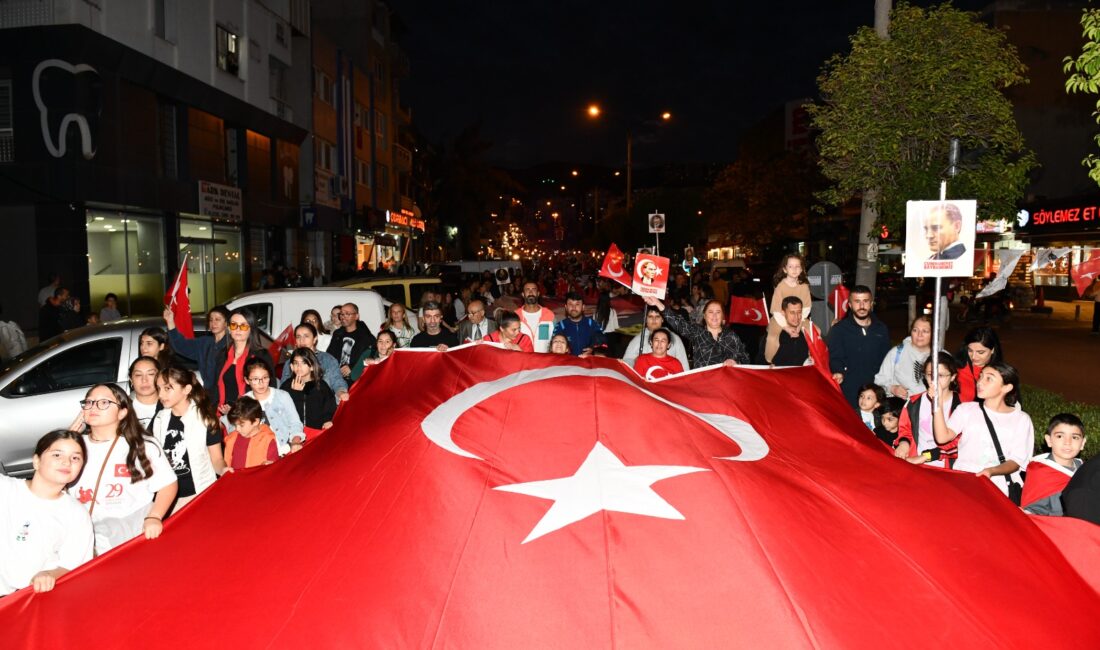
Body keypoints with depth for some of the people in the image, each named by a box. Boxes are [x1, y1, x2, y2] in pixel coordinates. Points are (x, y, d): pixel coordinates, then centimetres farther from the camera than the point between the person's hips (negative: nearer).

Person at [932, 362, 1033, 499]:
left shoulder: (1021, 419, 8)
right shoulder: (966, 409, 11)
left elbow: (1016, 462, 1)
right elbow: (942, 437, -5)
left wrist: (992, 471, -19)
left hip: (997, 484, 0)